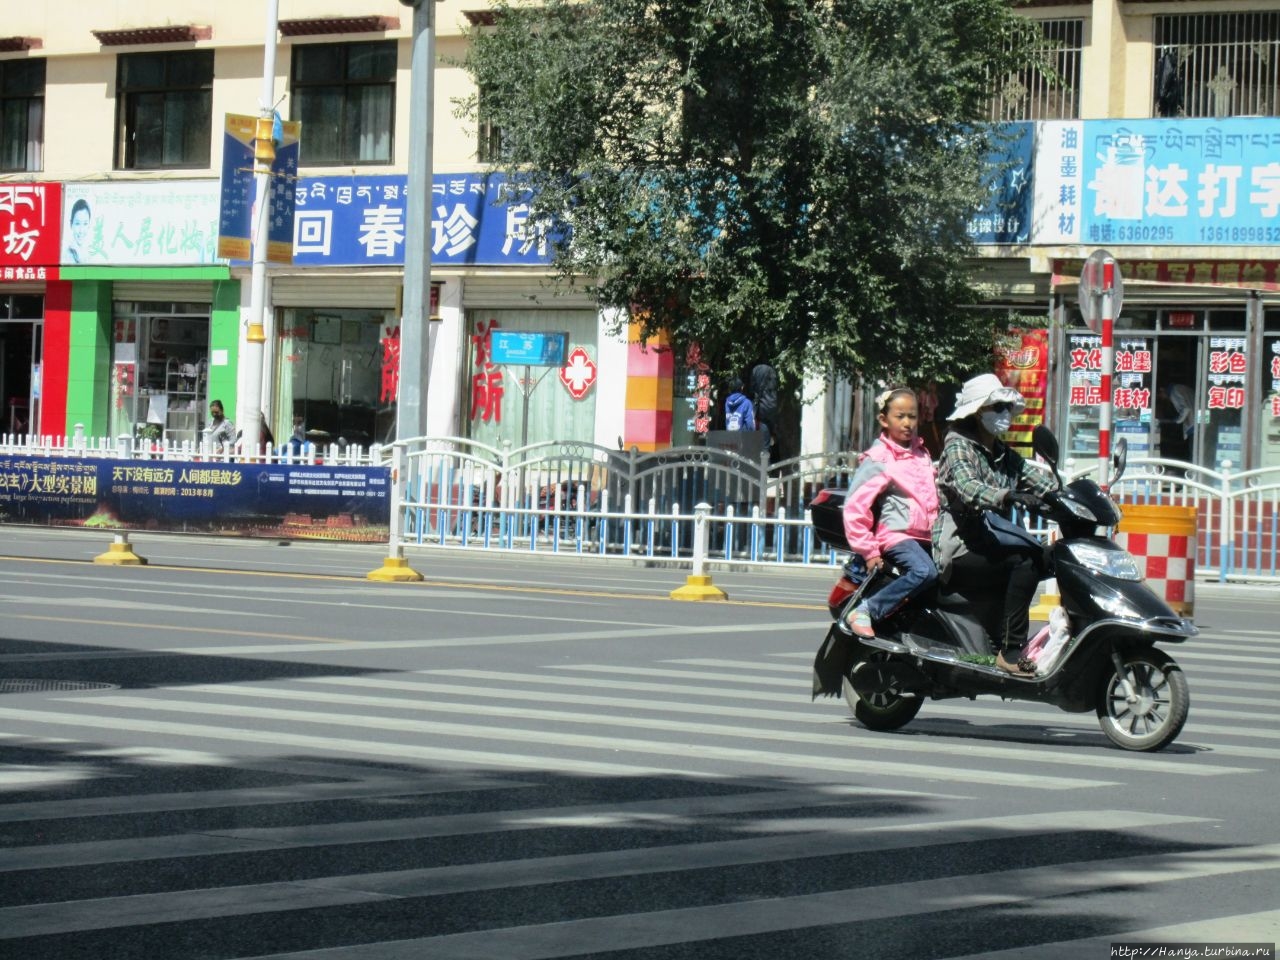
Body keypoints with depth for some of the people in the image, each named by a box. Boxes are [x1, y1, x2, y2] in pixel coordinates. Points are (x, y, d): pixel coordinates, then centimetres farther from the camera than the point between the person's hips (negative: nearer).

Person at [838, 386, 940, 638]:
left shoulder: (922, 454, 17)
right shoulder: (878, 459, -6)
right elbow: (854, 505, -11)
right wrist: (868, 550, -12)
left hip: (925, 537, 8)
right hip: (896, 534, -8)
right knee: (924, 572, -32)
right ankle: (864, 611, -27)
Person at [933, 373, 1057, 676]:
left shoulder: (1006, 456, 19)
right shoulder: (958, 446, -4)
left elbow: (1044, 482, 7)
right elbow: (967, 488, -24)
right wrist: (1006, 497, -42)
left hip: (990, 547, 8)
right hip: (959, 552, -8)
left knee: (1055, 558, -8)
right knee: (1027, 559, -26)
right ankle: (1011, 651, -28)